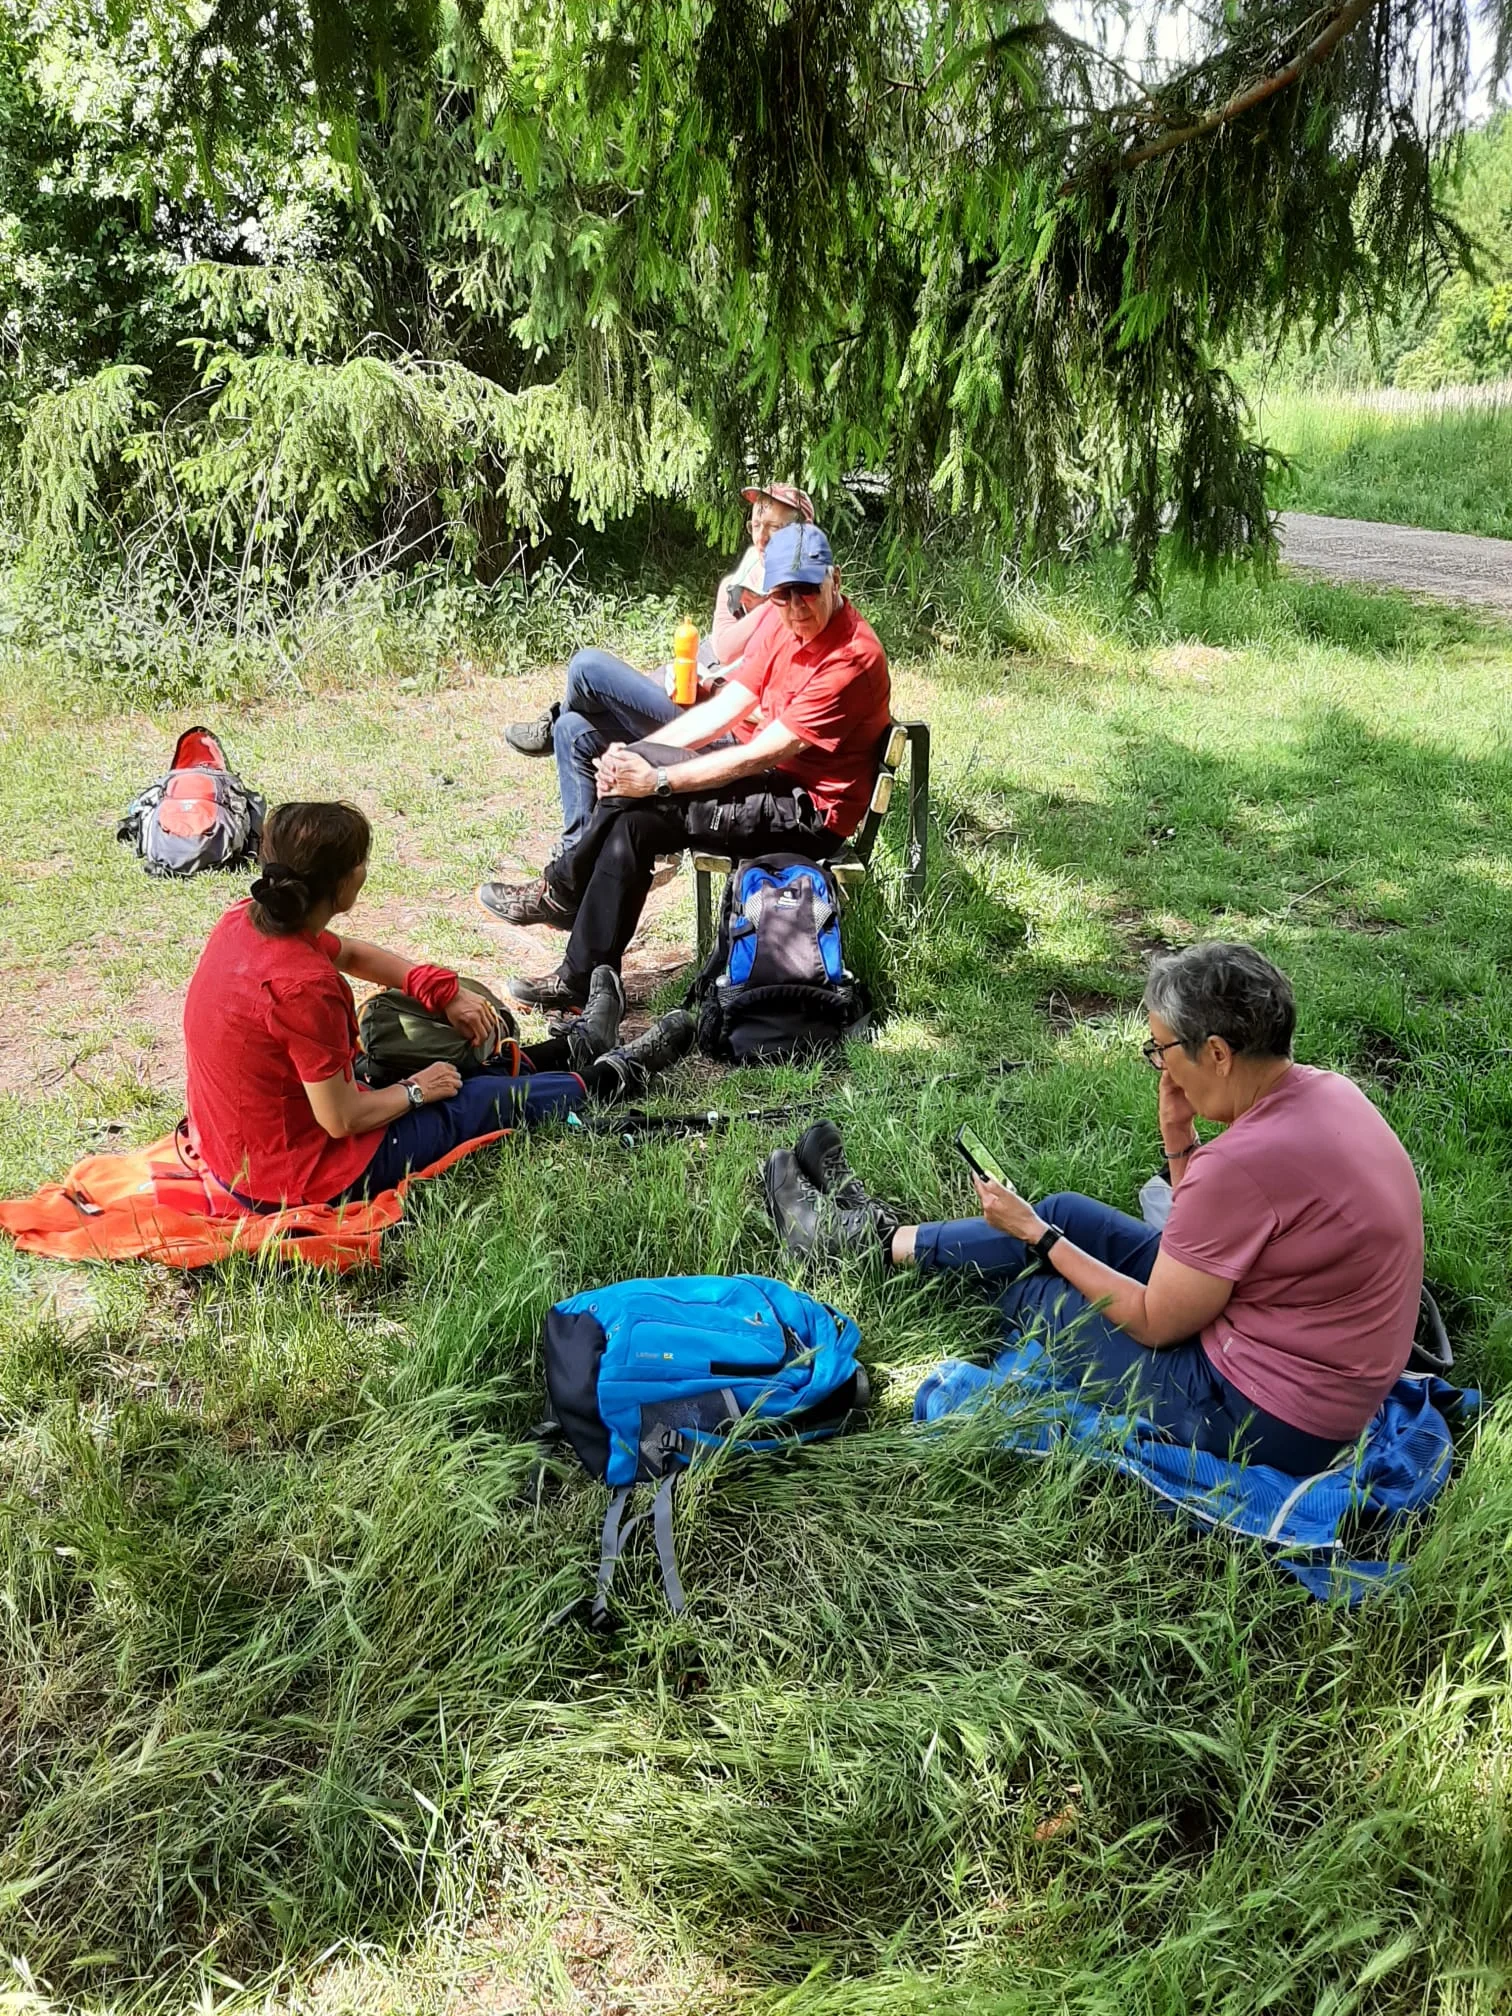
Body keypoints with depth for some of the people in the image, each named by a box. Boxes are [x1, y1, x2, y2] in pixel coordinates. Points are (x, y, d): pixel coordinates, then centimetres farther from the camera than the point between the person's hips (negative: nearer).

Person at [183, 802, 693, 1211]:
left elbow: (350, 953, 12)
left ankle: (577, 1049, 43)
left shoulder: (247, 919, -7)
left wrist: (447, 993, 6)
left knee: (460, 1066, 23)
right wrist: (415, 1091, -7)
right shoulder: (305, 985, -34)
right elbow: (342, 1119, -25)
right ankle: (610, 1075, 34)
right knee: (483, 1100, 11)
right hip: (304, 1179, -8)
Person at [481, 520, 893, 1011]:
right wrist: (637, 754, -10)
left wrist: (658, 779, -22)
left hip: (810, 810, -9)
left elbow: (763, 753, -23)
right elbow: (726, 708, 2)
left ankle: (564, 891, -1)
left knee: (638, 805, -21)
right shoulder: (785, 625, 5)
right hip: (770, 767, 9)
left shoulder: (853, 657, -22)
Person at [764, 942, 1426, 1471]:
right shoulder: (1325, 1089, -3)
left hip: (1266, 1422, -8)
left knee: (1022, 1285, 7)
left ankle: (870, 1240, 31)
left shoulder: (1248, 1160, -31)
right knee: (1067, 1215, 13)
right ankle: (877, 1231, 30)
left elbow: (1155, 1324, -18)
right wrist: (1180, 1141, -5)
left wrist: (1036, 1235, -9)